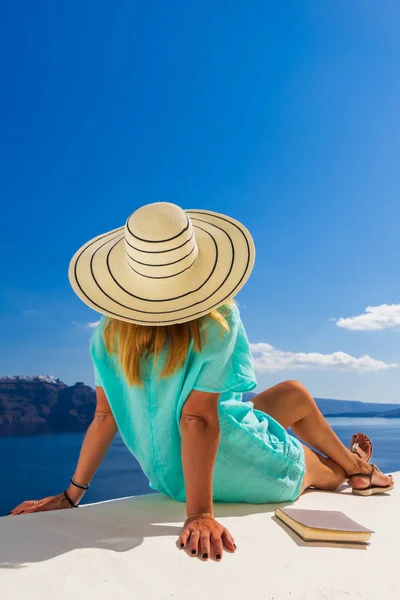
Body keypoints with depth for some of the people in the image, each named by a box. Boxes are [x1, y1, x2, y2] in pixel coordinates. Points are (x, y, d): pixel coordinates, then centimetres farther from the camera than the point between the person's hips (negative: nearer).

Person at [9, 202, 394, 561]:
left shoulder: (109, 333, -13)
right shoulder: (215, 323, -28)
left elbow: (105, 415, -10)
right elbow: (197, 418, -30)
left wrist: (72, 494, 1)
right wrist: (199, 514, -24)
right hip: (229, 467, -6)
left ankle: (356, 466, 48)